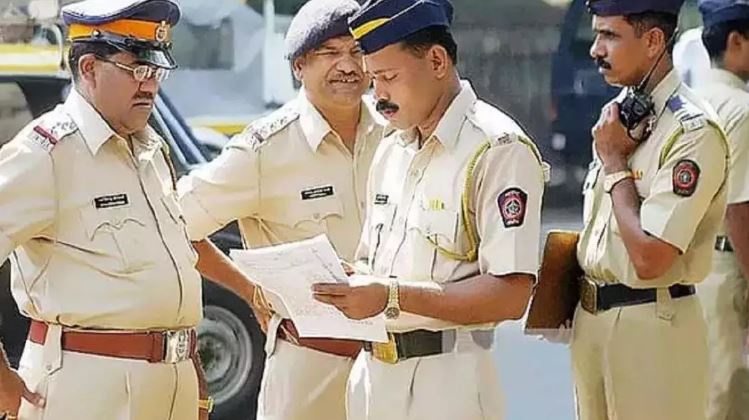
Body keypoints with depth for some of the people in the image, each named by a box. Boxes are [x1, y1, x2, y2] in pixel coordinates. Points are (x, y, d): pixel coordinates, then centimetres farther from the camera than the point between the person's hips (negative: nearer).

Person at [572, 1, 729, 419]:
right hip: (591, 318, 8)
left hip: (654, 324, -8)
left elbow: (648, 258, -24)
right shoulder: (619, 112, 10)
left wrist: (614, 161, -15)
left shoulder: (693, 131, -18)